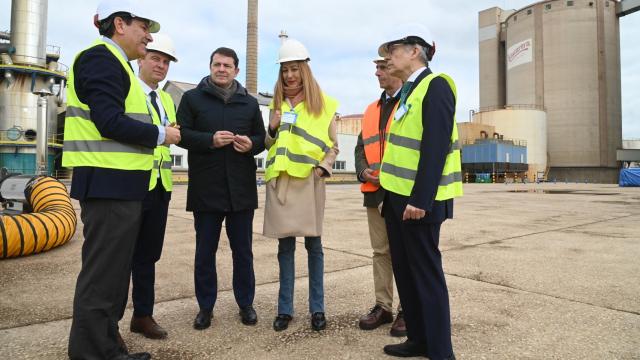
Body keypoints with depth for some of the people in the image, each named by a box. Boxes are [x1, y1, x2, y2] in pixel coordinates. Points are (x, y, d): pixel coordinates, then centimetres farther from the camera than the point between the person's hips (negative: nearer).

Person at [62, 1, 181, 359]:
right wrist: (160, 134, -11)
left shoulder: (116, 63, 22)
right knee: (102, 273, -2)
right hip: (109, 185, -11)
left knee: (114, 271, 16)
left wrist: (156, 136, 9)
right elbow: (110, 122, -22)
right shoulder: (101, 58, -10)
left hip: (120, 186, 11)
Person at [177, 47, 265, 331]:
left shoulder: (249, 103, 12)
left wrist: (251, 144, -9)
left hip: (241, 189, 2)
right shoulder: (192, 98, 6)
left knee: (243, 251, 10)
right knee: (205, 251, 8)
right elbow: (181, 134, -1)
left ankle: (246, 303, 25)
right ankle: (205, 306, 23)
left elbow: (262, 138, 14)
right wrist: (210, 140, -17)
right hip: (206, 188, -1)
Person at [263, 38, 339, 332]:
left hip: (309, 180, -2)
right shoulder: (276, 104, 14)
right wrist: (272, 129, -1)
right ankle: (285, 308, 17)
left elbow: (333, 146, 6)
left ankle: (317, 308, 16)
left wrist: (323, 168, -10)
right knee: (285, 244, 7)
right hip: (280, 180, 3)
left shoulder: (322, 104, 5)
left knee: (313, 244, 4)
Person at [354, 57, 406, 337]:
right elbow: (361, 147, 17)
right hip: (375, 191, 6)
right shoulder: (371, 109, 18)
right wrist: (364, 171, -2)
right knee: (380, 251, 12)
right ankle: (383, 305, 24)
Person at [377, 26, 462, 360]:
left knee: (426, 273, 0)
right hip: (397, 196, 9)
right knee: (404, 270, 14)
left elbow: (436, 147, -19)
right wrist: (392, 193, 15)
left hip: (419, 200, -9)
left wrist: (419, 200, -22)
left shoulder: (435, 86, -9)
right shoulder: (405, 92, 17)